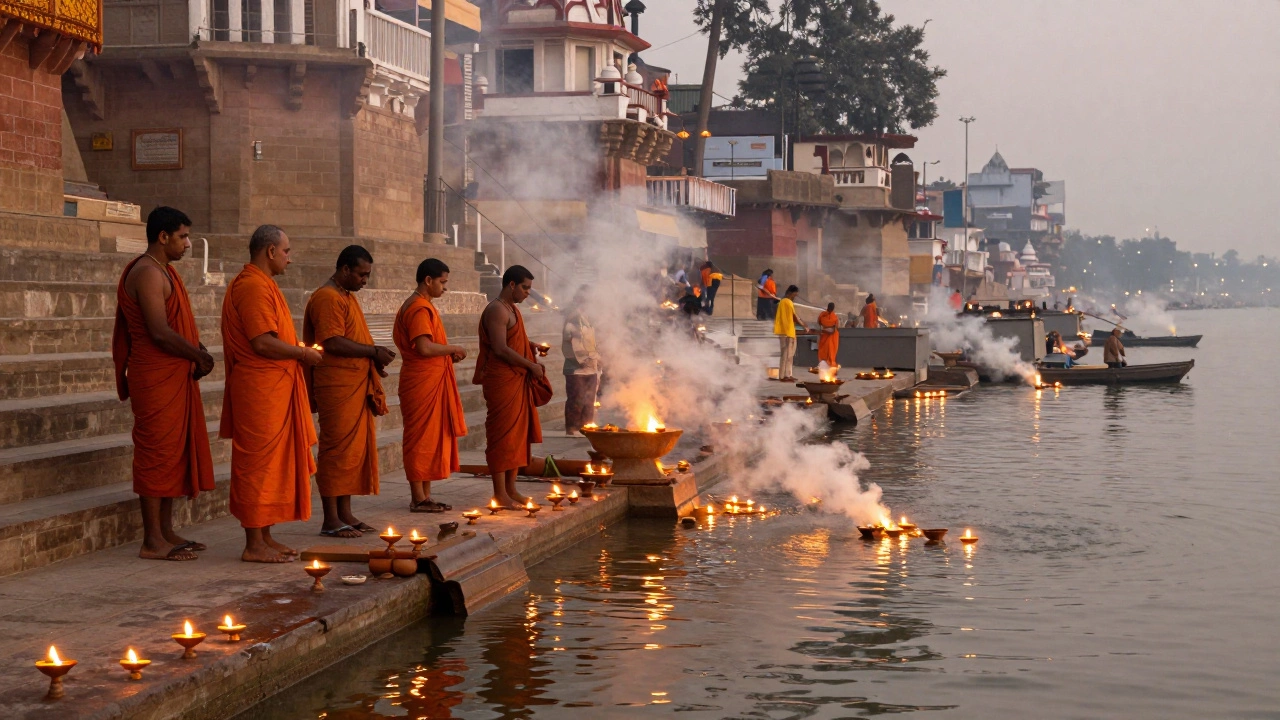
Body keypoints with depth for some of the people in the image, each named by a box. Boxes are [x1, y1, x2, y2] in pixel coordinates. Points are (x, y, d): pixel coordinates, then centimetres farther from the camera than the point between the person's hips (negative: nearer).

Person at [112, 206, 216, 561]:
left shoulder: (162, 272, 17)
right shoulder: (147, 273, -15)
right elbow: (160, 332, -22)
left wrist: (196, 351, 7)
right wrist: (200, 355, -12)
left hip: (174, 377, 10)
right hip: (156, 379, -10)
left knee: (173, 451, 12)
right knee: (158, 452, -7)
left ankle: (166, 532, 18)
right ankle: (153, 541, -3)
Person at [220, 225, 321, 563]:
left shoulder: (260, 284, 19)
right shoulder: (253, 286, -16)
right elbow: (263, 343, -23)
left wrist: (297, 350, 12)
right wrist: (303, 354, -11)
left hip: (273, 390, 11)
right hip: (260, 391, -11)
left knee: (272, 463, 13)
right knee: (260, 463, -7)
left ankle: (265, 537, 19)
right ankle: (254, 544, -4)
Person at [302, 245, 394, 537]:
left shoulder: (347, 296, 20)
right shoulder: (328, 298, -12)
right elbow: (333, 342, -21)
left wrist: (375, 359, 10)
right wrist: (373, 352, -16)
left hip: (356, 386, 10)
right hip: (336, 388, -10)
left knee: (355, 449, 10)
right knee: (337, 450, -7)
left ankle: (345, 514, 15)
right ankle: (331, 520, -4)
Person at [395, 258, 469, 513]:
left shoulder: (423, 306, 18)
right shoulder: (419, 308, -15)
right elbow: (424, 347, -25)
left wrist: (449, 355, 9)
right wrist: (453, 349, -11)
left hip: (431, 382, 10)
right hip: (422, 383, -10)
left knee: (432, 437, 12)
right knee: (421, 437, -6)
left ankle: (425, 496, 16)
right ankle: (418, 498, -1)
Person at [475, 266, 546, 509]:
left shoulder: (512, 310, 18)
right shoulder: (497, 310, -13)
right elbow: (501, 349, -21)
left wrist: (532, 346, 9)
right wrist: (531, 365, -15)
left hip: (517, 379, 10)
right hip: (501, 381, -10)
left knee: (518, 434, 11)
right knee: (503, 434, -8)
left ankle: (511, 489, 17)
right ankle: (500, 493, -5)